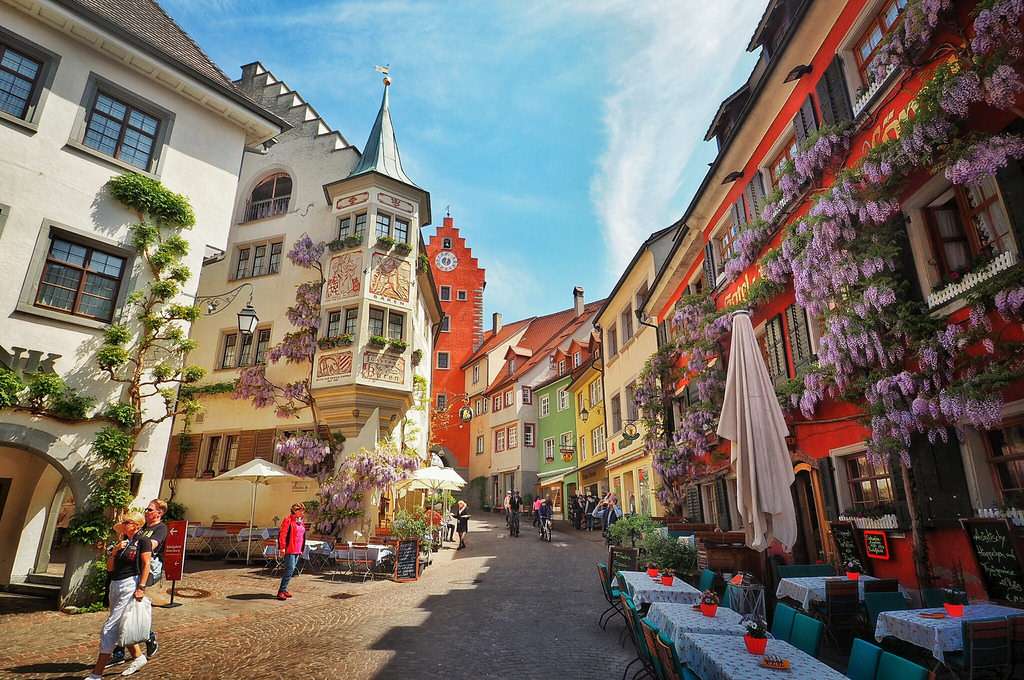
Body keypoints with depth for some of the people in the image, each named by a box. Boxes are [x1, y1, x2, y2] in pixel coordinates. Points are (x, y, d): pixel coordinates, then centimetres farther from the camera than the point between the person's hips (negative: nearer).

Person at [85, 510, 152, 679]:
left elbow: (146, 565, -13)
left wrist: (141, 587, -20)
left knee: (109, 629, -8)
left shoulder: (143, 541, -7)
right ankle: (138, 657, 30)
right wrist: (114, 551, -3)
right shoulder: (121, 542, 14)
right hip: (115, 585, 8)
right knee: (120, 627, 16)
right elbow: (110, 568, 11)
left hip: (130, 585, -8)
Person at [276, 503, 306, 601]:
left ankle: (284, 589, 20)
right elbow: (282, 534, -15)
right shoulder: (288, 520, -10)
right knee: (290, 569, -13)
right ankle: (281, 591, -7)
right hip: (289, 549, -8)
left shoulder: (300, 522, 16)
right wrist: (282, 547, -19)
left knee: (291, 569, 11)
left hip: (297, 550, 8)